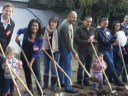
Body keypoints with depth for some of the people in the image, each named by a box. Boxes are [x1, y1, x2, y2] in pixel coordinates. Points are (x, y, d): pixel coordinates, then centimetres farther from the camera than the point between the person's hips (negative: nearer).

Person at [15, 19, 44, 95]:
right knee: (27, 73, 9)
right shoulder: (26, 31, -13)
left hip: (35, 57, -3)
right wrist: (17, 37, -2)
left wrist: (31, 62, -20)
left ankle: (40, 90, -2)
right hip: (24, 56, 3)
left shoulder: (40, 39, -21)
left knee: (37, 72, -10)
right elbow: (20, 30, 14)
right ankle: (30, 90, 20)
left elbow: (36, 52, -19)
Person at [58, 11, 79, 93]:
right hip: (66, 48, -11)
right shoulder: (66, 26, -22)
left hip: (63, 47, 11)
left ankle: (61, 82, 31)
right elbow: (68, 41, -22)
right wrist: (74, 52, -17)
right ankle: (67, 87, -5)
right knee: (68, 68, -8)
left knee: (62, 65, 18)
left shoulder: (68, 23, 11)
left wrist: (72, 51, 16)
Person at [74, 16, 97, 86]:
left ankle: (86, 81, 19)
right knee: (81, 67, -6)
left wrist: (93, 40, -7)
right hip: (82, 51, -5)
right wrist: (87, 41, -18)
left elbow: (97, 40, 17)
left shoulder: (93, 30, 13)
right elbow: (76, 40, -12)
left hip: (90, 51, 5)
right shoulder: (79, 29, -4)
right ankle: (79, 82, 2)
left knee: (88, 67, 9)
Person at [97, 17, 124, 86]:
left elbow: (111, 38, 12)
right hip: (103, 50, -7)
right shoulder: (99, 30, -7)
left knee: (110, 65, 7)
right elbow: (103, 41, -15)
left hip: (110, 49, 8)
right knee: (111, 64, -13)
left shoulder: (108, 30, 16)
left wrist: (115, 37, -9)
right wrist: (112, 40, -12)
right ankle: (117, 81, -9)